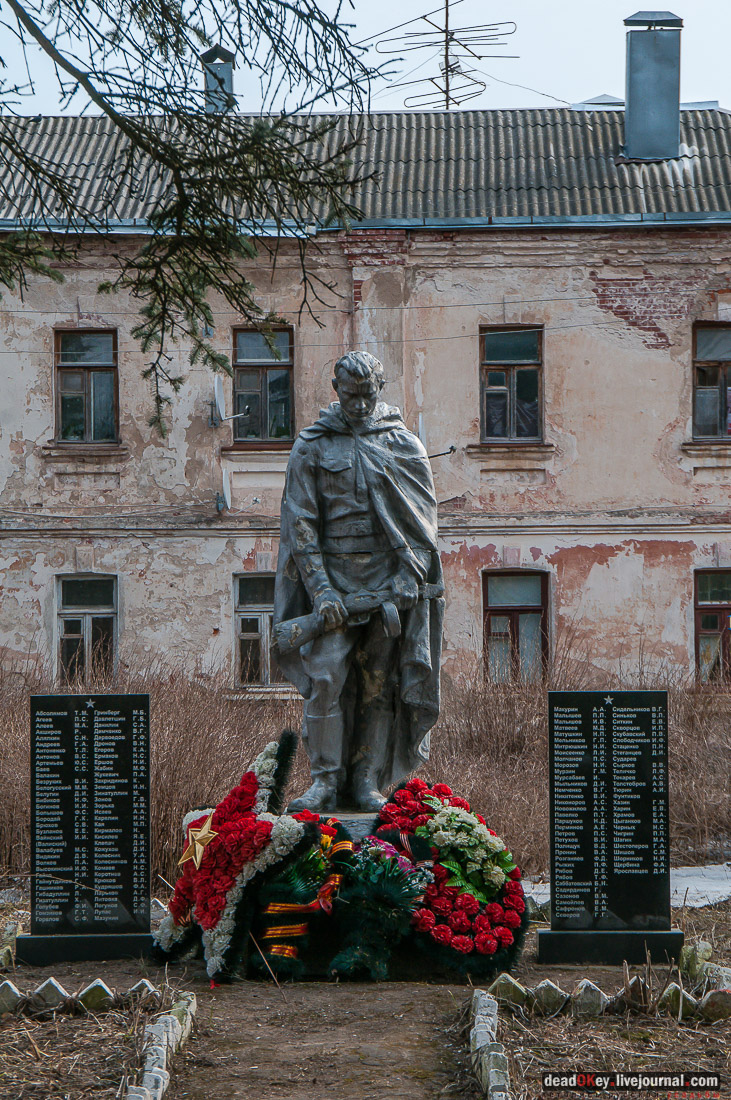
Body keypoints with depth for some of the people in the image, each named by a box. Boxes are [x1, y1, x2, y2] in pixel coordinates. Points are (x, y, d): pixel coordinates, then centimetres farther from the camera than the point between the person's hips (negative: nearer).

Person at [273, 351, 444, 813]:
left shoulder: (404, 446, 7)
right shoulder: (313, 446, 4)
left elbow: (424, 519, 6)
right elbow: (301, 522, 0)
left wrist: (405, 581, -6)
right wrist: (320, 588, -10)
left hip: (389, 581, 1)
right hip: (333, 576, -1)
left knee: (380, 683, 2)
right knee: (326, 678, -10)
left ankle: (368, 782, 8)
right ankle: (326, 781, -4)